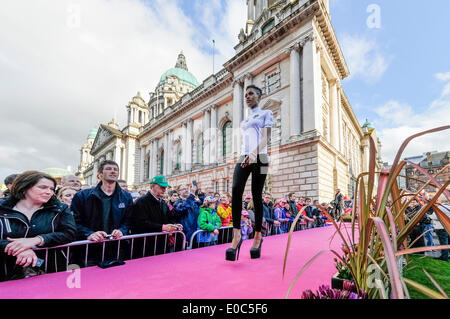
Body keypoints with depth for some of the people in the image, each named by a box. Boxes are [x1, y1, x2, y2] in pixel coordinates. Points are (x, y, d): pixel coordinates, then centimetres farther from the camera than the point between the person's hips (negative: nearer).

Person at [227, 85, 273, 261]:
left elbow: (265, 138, -5)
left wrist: (254, 153, -22)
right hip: (243, 158, 4)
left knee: (256, 196, -4)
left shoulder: (266, 113, 11)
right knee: (236, 190, -20)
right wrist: (245, 157, 14)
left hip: (259, 158, -4)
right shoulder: (244, 121, 28)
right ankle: (236, 234, -22)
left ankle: (258, 236, 8)